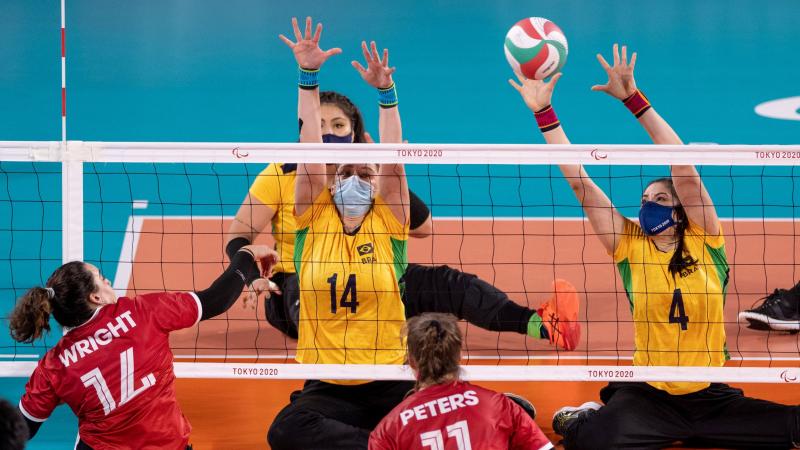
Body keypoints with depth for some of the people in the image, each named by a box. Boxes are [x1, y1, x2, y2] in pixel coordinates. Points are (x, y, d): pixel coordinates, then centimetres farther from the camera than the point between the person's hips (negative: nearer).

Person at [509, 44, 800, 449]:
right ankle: (585, 417, 6)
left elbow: (683, 167, -7)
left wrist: (633, 98, -11)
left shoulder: (703, 241, 1)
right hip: (648, 396, -1)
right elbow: (578, 182, 2)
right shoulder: (630, 245, 3)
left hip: (712, 398, 1)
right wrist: (543, 112, -1)